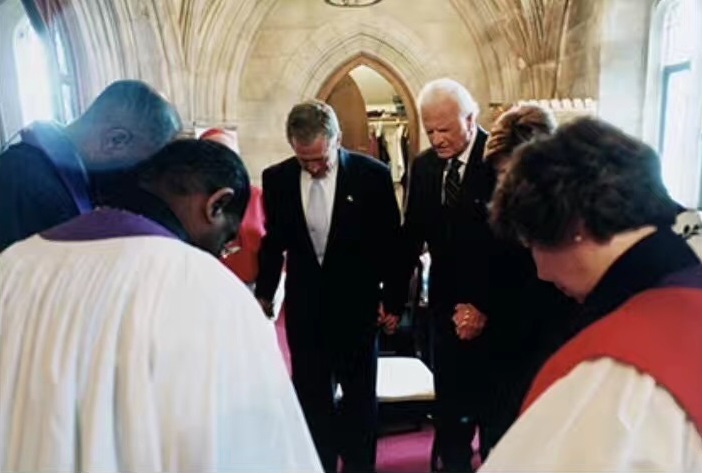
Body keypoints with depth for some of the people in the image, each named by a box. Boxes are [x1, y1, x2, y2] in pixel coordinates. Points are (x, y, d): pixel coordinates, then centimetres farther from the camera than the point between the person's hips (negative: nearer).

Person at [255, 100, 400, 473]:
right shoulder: (277, 178, -4)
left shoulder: (372, 175, -11)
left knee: (359, 395, 14)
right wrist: (264, 294, 9)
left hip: (356, 305, -2)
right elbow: (273, 242, 7)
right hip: (304, 307, 2)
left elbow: (390, 242, -3)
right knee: (311, 396, 15)